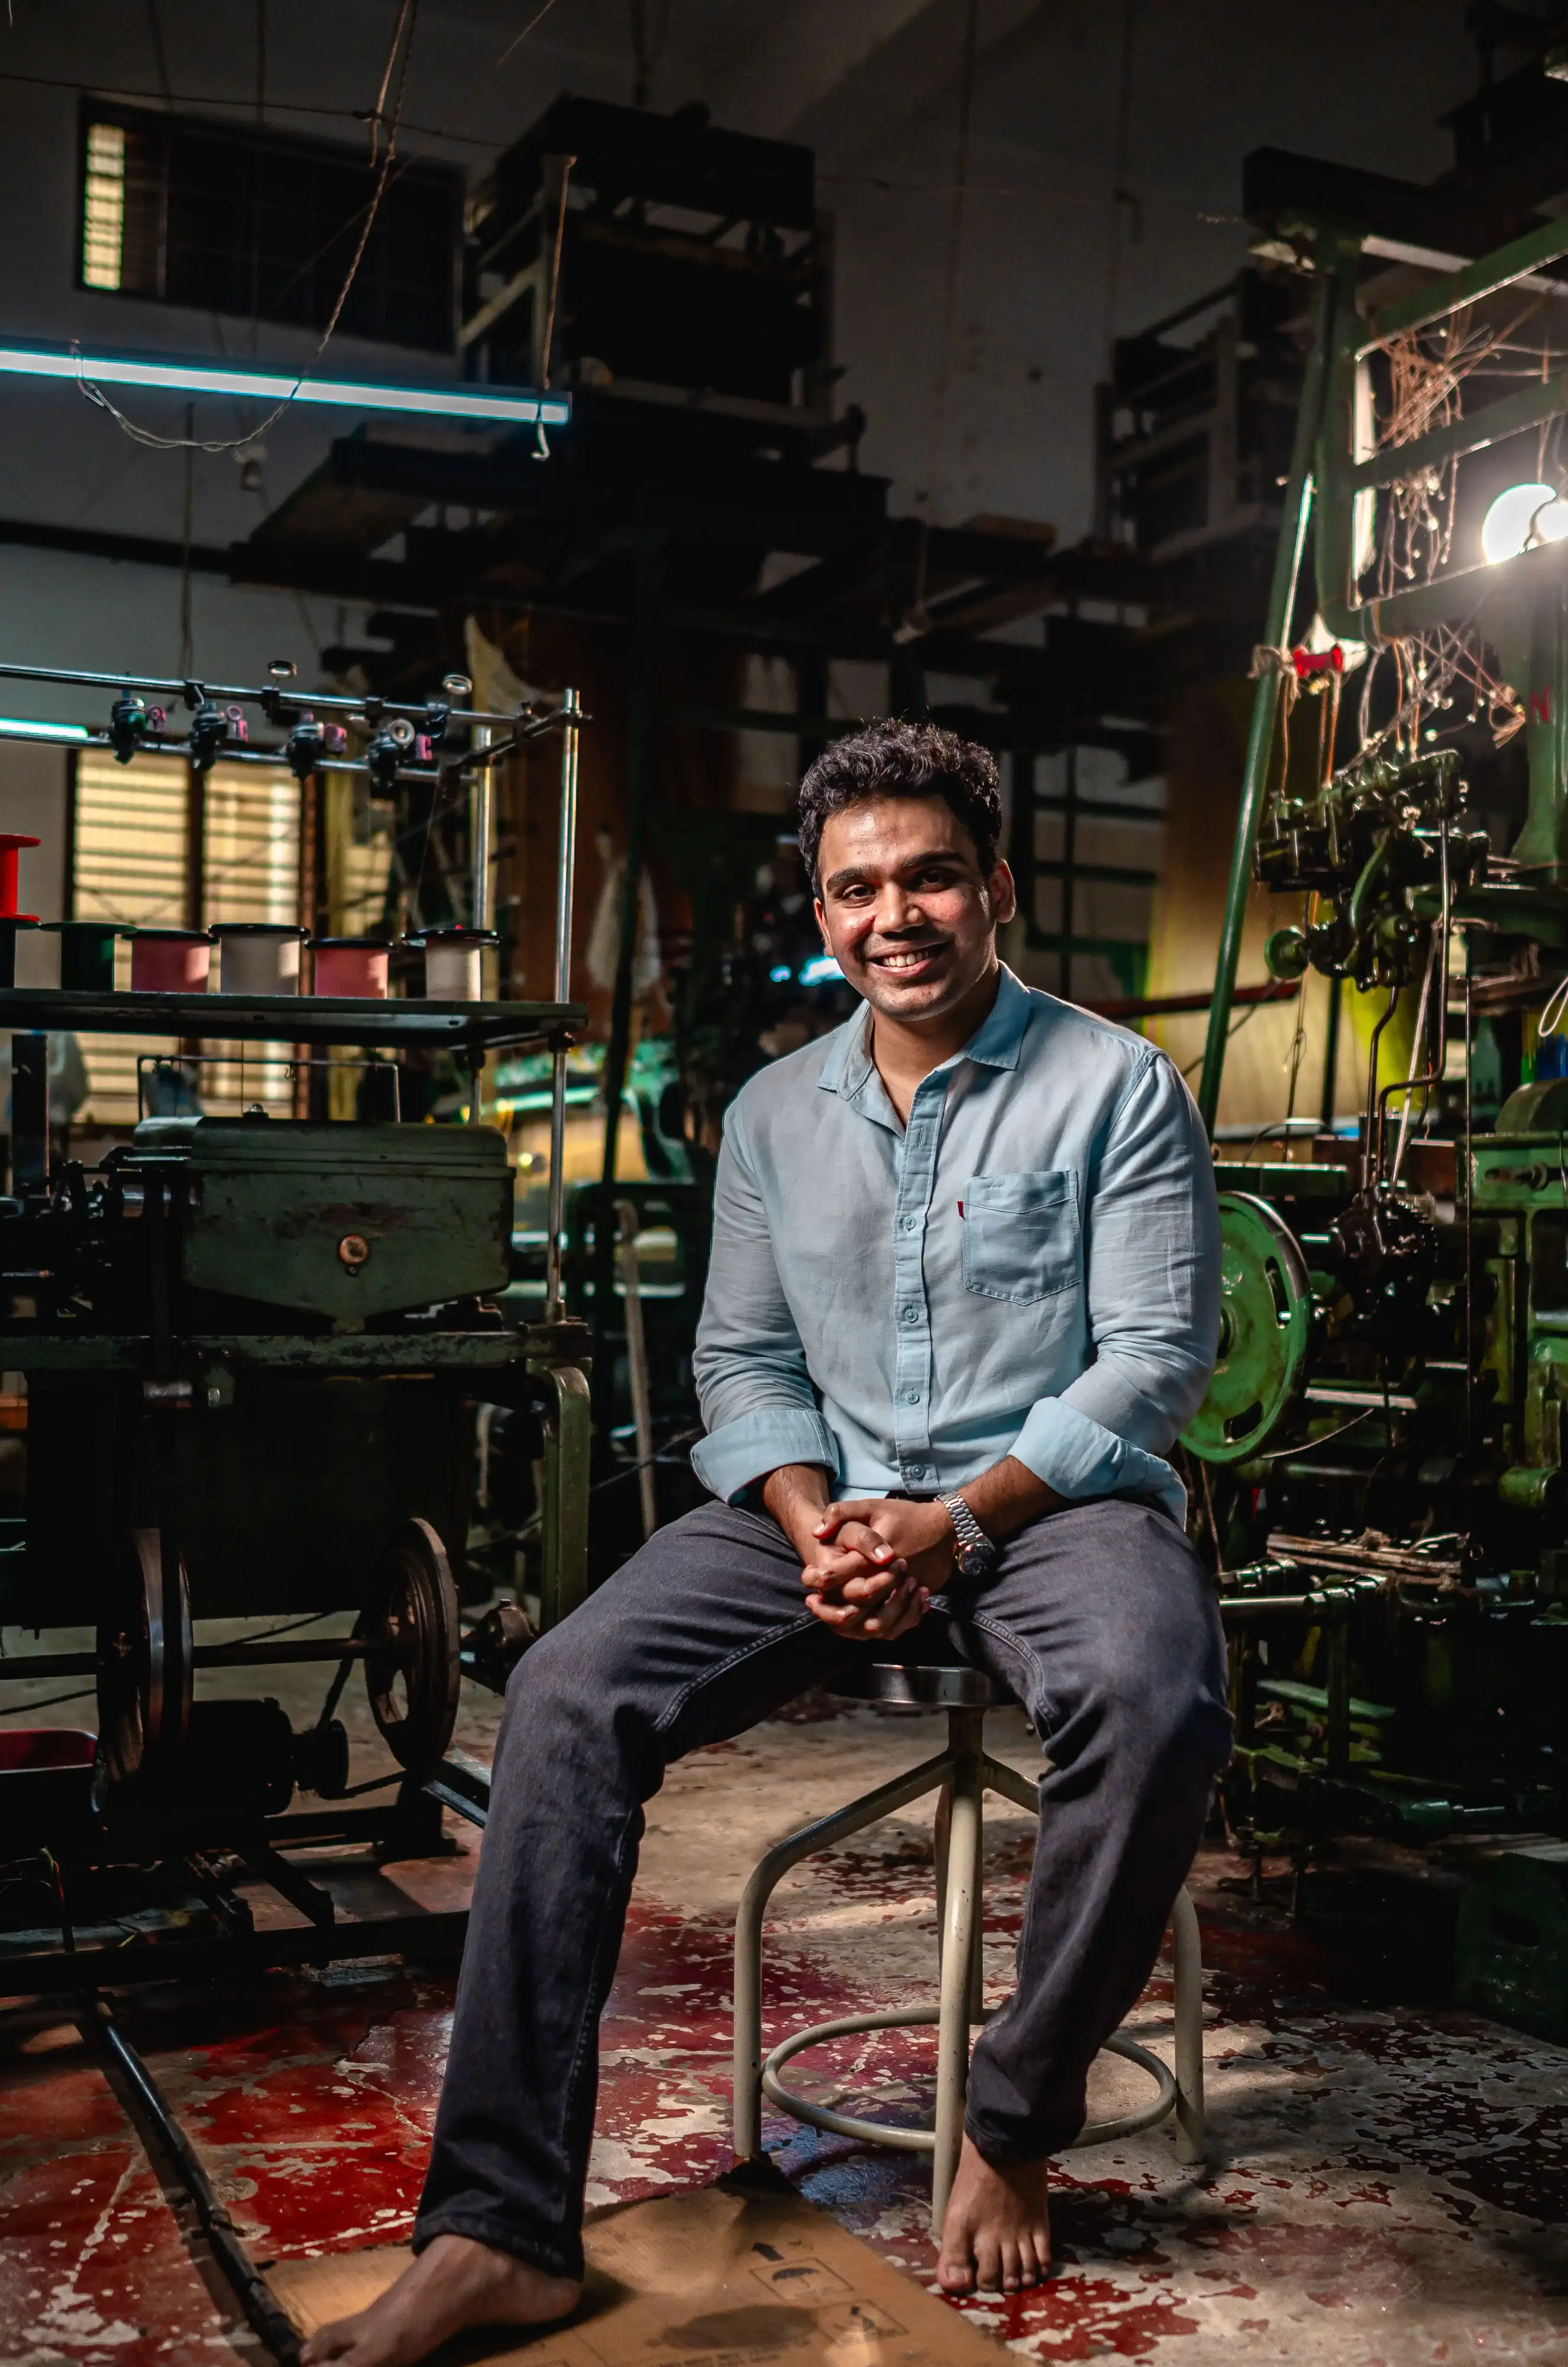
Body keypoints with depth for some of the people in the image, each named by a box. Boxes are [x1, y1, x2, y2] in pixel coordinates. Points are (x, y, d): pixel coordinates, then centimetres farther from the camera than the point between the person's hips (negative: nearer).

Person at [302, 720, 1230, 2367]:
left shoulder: (1114, 1085, 0)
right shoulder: (772, 1114, 13)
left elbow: (1158, 1353, -6)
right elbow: (742, 1361, 12)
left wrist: (958, 1521, -17)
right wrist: (816, 1524, -9)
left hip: (1054, 1494, -3)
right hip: (829, 1500, 4)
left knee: (1152, 1707, -37)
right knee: (568, 1692, -20)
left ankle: (1014, 2126, -10)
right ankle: (502, 2229, -18)